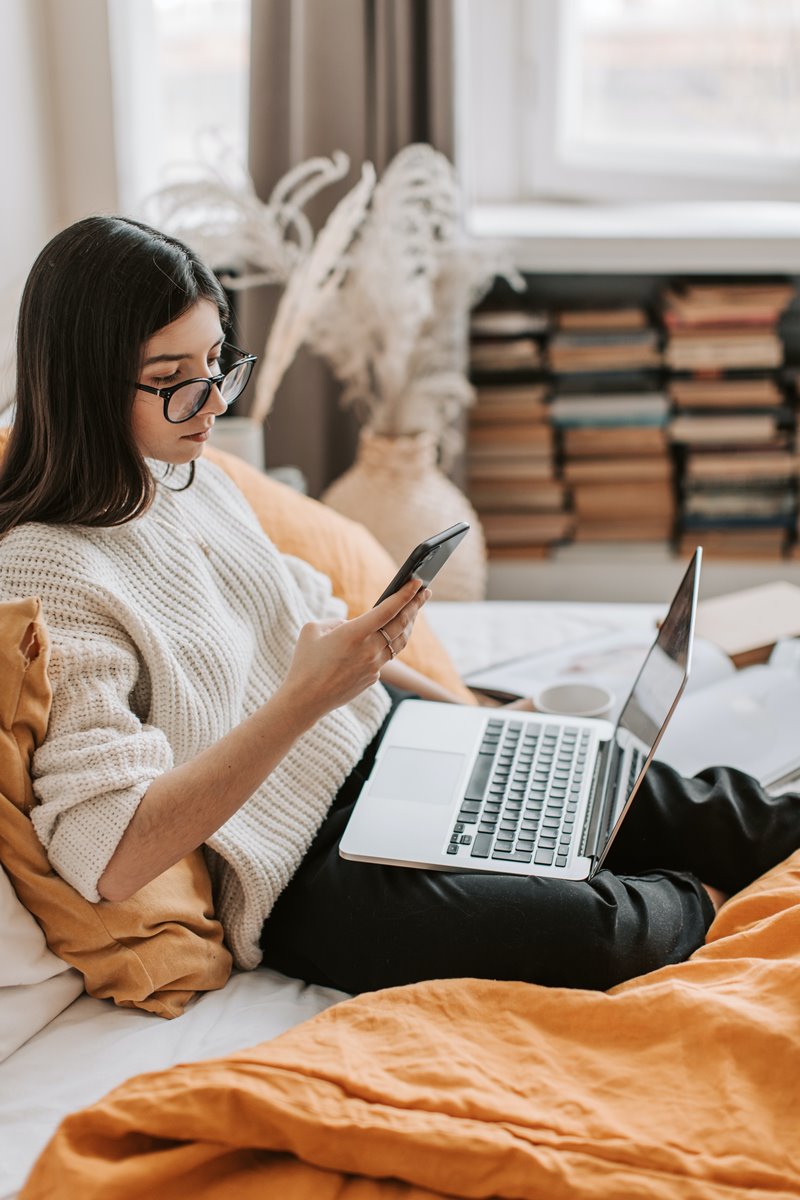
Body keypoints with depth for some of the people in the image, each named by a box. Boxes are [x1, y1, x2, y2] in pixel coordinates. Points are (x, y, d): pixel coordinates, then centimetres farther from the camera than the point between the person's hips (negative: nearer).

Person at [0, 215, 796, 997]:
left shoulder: (188, 480, 5)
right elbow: (110, 859, -28)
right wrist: (306, 697, -32)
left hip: (380, 739, 8)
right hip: (295, 875, -8)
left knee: (623, 786, 5)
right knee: (601, 937, -19)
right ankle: (695, 902, 13)